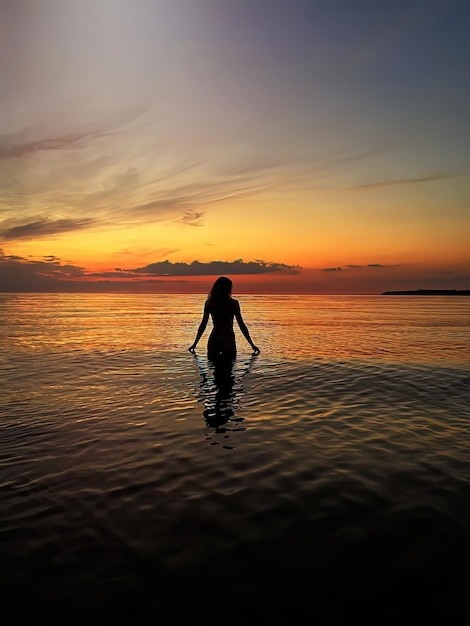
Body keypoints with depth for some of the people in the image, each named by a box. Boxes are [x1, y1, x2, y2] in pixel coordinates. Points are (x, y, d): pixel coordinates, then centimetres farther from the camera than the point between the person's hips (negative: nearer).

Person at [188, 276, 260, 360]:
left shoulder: (209, 303, 2)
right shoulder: (233, 303, -6)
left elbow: (203, 324, 3)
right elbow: (241, 325, -5)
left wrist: (195, 343, 11)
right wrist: (252, 344, 1)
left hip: (213, 340, 3)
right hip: (228, 340, -2)